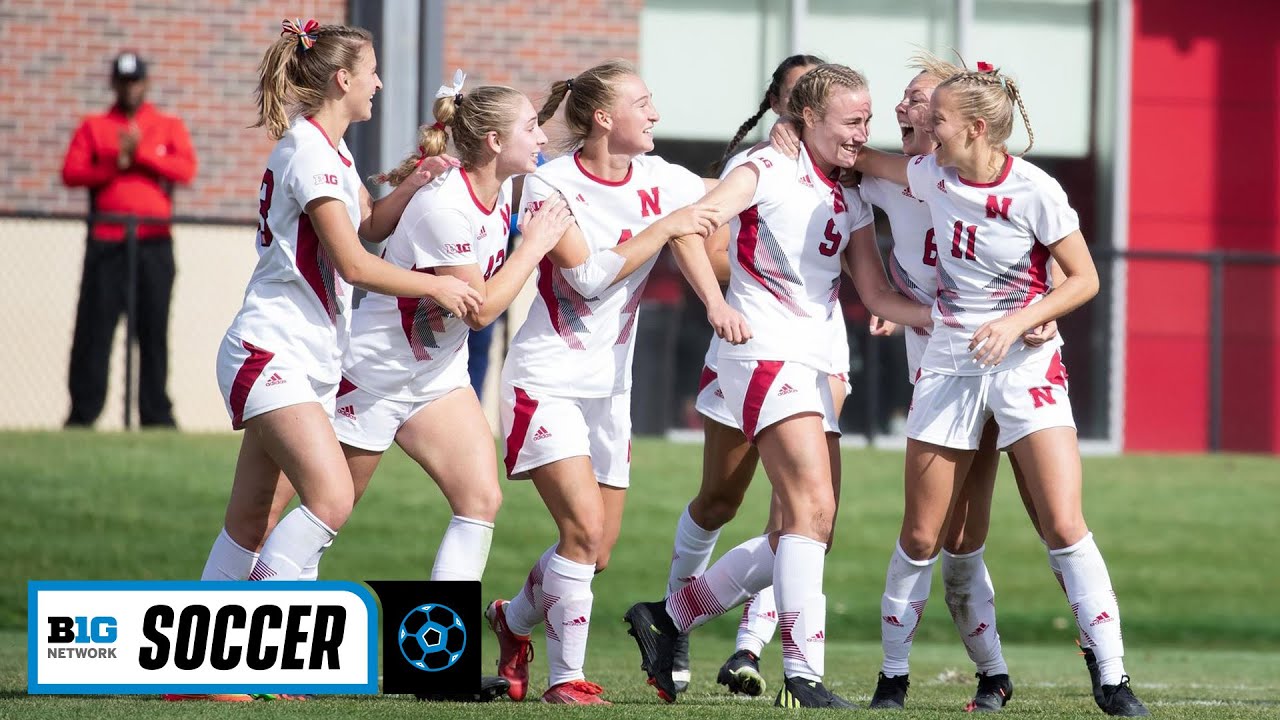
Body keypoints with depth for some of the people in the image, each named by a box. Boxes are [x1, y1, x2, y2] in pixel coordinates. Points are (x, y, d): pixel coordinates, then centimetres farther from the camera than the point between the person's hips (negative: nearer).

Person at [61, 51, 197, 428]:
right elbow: (71, 172, 0)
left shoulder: (170, 127, 13)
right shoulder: (93, 127, 13)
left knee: (154, 330, 0)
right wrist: (114, 165, -12)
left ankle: (156, 414, 3)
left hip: (154, 242, 0)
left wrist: (141, 152, -11)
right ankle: (82, 412, -4)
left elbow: (186, 170, -3)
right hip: (106, 241, 0)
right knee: (94, 328, -5)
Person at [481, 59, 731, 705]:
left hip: (609, 385, 6)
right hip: (547, 379, -6)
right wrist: (662, 228, -19)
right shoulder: (550, 184, -14)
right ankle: (565, 678, -8)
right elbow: (587, 276, -21)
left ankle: (514, 620, 37)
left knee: (597, 548, 10)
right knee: (584, 526, -19)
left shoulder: (659, 180, 0)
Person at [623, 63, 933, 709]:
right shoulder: (770, 170, -5)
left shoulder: (851, 203, 16)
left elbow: (879, 298, 14)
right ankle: (802, 678, -22)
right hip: (766, 354, -8)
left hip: (815, 368, 8)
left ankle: (668, 619, 18)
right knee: (813, 509, -20)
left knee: (808, 532, 6)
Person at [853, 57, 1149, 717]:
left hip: (1025, 364, -4)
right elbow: (869, 161, 21)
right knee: (920, 538, 5)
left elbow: (1084, 280, -9)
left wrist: (1016, 322, -19)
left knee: (1064, 526, -14)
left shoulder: (1035, 192, -14)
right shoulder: (933, 175, 0)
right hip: (949, 364, 4)